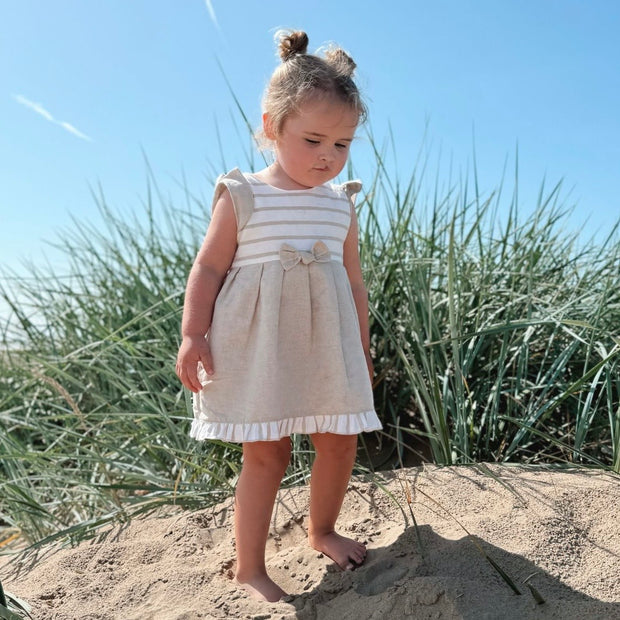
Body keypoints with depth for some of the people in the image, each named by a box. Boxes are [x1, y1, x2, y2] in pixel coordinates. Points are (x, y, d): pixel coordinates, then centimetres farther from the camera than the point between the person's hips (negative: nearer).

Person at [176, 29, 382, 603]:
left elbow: (354, 281, 16)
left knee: (340, 442, 8)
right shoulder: (242, 196, -2)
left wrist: (362, 350, 18)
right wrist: (193, 334, -11)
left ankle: (323, 529, 35)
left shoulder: (342, 205, 10)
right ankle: (249, 567, 12)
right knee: (266, 452, -2)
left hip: (327, 346, 5)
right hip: (259, 345, -4)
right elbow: (209, 267, -2)